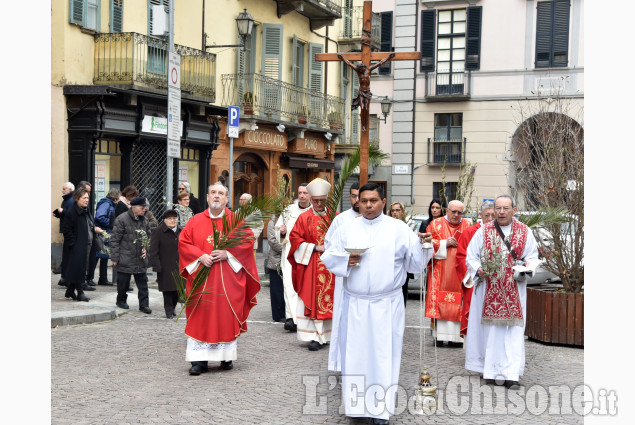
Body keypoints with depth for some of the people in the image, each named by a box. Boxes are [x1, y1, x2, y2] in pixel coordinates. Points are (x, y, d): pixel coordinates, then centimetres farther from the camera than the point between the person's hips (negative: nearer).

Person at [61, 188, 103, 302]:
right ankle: (80, 293, 1)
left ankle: (70, 291, 21)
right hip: (77, 246, -9)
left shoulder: (86, 211, 15)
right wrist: (73, 242, -18)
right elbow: (66, 229, -14)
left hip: (87, 245, 9)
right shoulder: (72, 212, -12)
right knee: (78, 268, -6)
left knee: (81, 269, 11)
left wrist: (94, 229, 6)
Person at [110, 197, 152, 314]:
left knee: (142, 282, 3)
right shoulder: (122, 219, -10)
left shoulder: (144, 220, 10)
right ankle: (121, 300, 26)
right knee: (123, 281, 6)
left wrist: (145, 249, 5)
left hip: (140, 259, 5)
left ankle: (144, 304, 7)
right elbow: (115, 240, -9)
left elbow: (148, 237, 23)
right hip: (125, 259, -5)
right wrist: (115, 257, -11)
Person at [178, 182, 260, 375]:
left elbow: (248, 240, -2)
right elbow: (183, 242, 4)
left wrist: (228, 253, -14)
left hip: (229, 278, -1)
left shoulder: (235, 220, 5)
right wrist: (200, 256, -11)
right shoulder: (196, 221, 8)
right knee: (201, 317, -2)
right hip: (202, 278, 1)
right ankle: (199, 360, 1)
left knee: (228, 316, 1)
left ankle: (227, 357, 13)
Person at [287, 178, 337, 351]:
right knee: (312, 299, -5)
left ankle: (325, 334, 13)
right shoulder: (304, 218, 2)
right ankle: (315, 336, -3)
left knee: (330, 299, 4)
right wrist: (315, 248, -10)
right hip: (311, 266, -2)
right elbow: (295, 239, -2)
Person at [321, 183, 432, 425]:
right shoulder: (347, 229, 7)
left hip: (387, 305, -2)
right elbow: (328, 257, 7)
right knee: (355, 353, 6)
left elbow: (414, 262, 0)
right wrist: (346, 260, -12)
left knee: (383, 353, 0)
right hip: (354, 303, 2)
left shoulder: (399, 229, 2)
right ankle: (355, 405, 17)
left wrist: (421, 245, -19)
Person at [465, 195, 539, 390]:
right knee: (490, 330, 3)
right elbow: (471, 256, 5)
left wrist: (528, 264, -12)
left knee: (513, 331, -6)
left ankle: (510, 374, -7)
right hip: (489, 289, 0)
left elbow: (533, 255, 10)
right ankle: (492, 372, 14)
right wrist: (478, 269, -14)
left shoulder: (524, 232, 6)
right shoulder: (483, 232, 4)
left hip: (514, 290, 0)